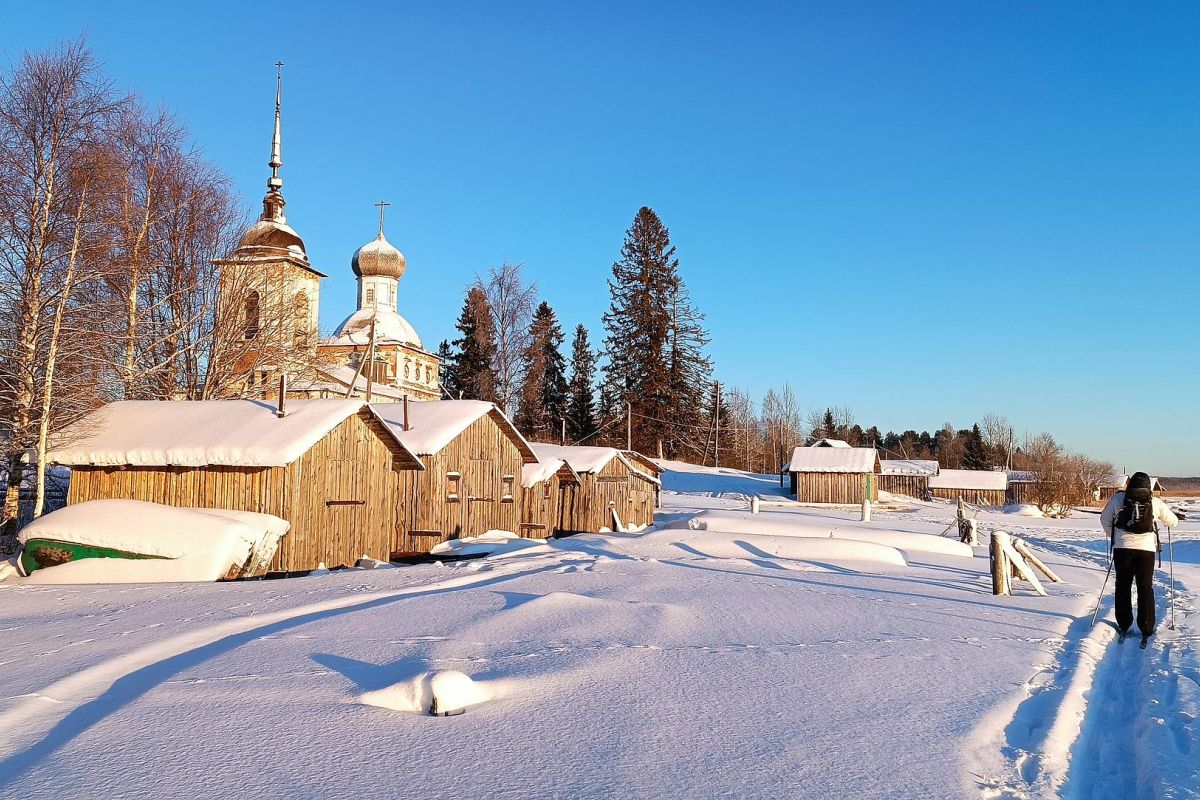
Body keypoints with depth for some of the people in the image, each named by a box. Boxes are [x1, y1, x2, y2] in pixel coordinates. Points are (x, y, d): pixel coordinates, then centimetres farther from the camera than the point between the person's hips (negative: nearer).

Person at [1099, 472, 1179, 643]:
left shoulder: (1118, 498, 2)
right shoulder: (1155, 503, 0)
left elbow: (1105, 520, 11)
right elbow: (1173, 522, 13)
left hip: (1122, 548, 0)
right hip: (1146, 549, 0)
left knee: (1123, 587, 13)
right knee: (1145, 588, 9)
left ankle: (1124, 625, 19)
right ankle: (1146, 629, 9)